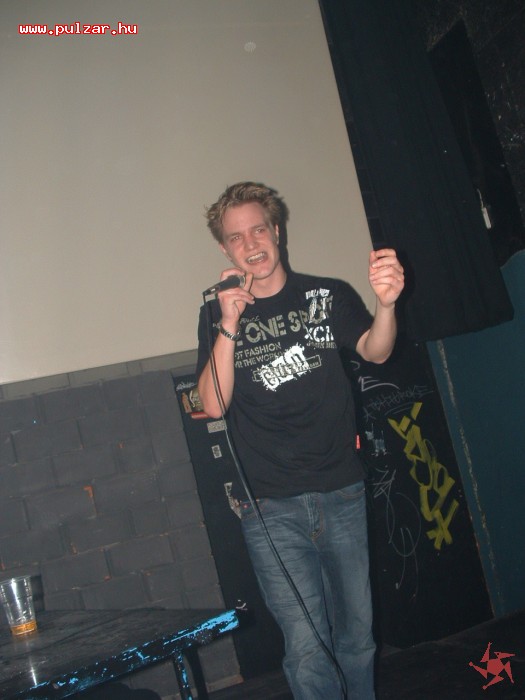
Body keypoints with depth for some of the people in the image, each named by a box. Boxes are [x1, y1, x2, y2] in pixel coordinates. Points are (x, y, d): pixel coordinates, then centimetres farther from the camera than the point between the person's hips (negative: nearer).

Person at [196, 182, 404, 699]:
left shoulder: (329, 295, 6)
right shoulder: (218, 314, 3)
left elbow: (375, 351, -8)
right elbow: (213, 405, -7)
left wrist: (385, 304, -29)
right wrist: (230, 326, -21)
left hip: (342, 493, 2)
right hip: (270, 507, -1)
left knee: (357, 638, 11)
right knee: (307, 649, -4)